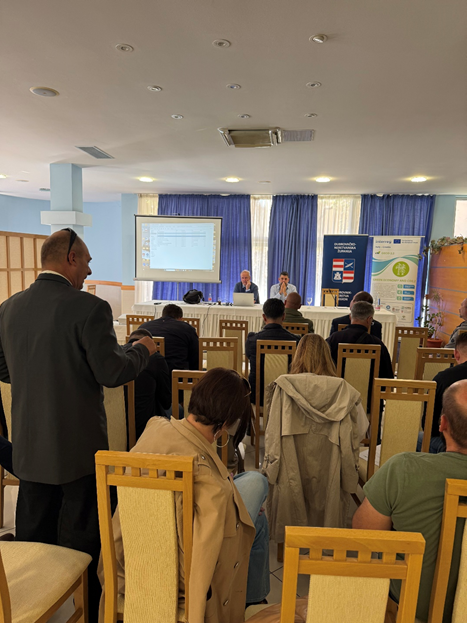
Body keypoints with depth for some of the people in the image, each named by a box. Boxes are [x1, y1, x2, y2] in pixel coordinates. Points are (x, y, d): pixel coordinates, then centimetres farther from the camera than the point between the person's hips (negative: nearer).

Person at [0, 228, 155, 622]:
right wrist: (142, 350, -3)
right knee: (79, 539, 14)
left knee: (33, 535, 22)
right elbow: (112, 373, -20)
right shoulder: (89, 308, -20)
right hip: (78, 445, -5)